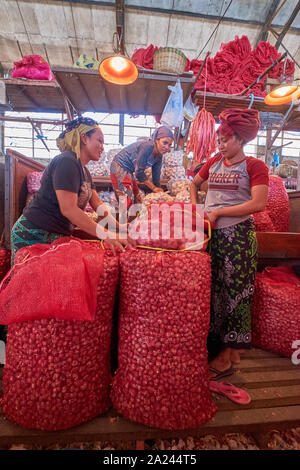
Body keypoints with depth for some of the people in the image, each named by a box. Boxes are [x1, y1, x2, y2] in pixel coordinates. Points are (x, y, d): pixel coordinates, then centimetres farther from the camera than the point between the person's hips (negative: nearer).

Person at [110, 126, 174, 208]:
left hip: (128, 171, 9)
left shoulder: (159, 156, -1)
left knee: (137, 202, 12)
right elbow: (139, 172, -24)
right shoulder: (148, 146, -26)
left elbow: (156, 177, 5)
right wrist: (154, 188, -17)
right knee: (128, 203, -14)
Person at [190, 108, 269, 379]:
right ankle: (213, 344, 29)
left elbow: (258, 204, -15)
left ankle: (228, 354, 17)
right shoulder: (214, 163, 12)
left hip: (238, 235, -5)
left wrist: (219, 211, -14)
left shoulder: (254, 166, -3)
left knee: (235, 291, 3)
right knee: (211, 289, 11)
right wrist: (194, 208, 10)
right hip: (211, 233, 6)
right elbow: (194, 183, 27)